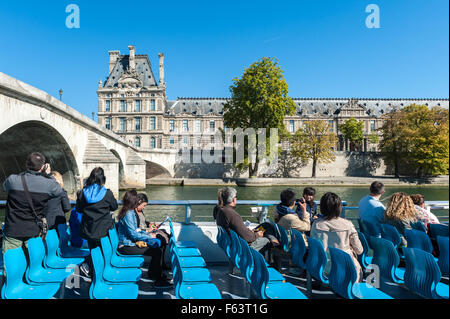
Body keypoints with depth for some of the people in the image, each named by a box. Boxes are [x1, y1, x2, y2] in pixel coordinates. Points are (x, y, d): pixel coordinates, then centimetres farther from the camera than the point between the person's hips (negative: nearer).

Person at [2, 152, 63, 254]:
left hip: (13, 231, 0)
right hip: (34, 232, 1)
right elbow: (59, 191, 8)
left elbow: (5, 187, 12)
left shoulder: (13, 180, -13)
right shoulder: (48, 183, -14)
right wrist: (48, 175, 9)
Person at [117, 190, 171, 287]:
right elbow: (133, 234, -21)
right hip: (127, 246, -10)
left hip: (132, 242, 10)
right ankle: (158, 280, -8)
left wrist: (147, 234, 6)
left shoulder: (131, 212, 11)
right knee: (157, 252, -21)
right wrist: (149, 236, -11)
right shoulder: (128, 214, -20)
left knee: (161, 245, 3)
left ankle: (152, 273, 15)